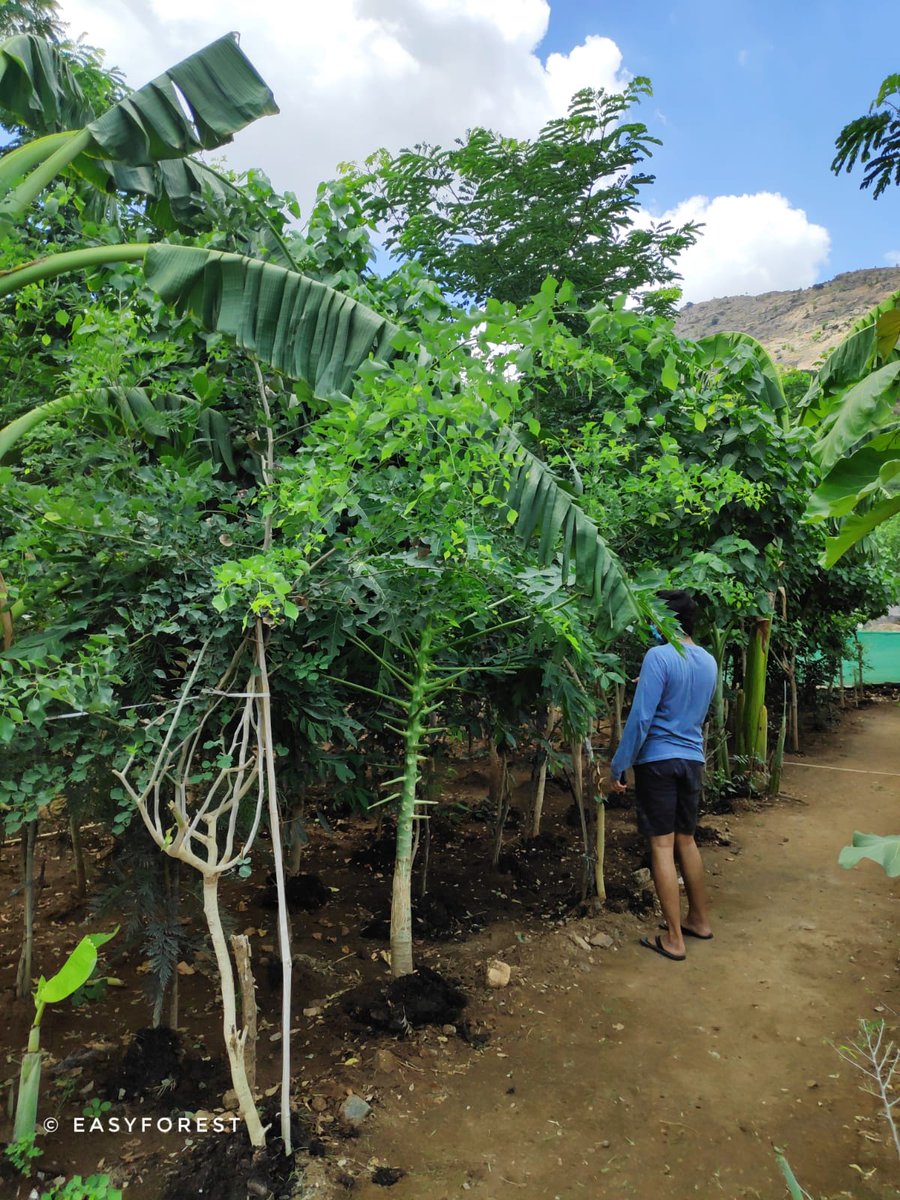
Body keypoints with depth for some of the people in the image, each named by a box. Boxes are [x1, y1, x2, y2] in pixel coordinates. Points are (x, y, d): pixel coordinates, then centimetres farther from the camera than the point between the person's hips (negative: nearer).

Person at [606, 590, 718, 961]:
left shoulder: (658, 657, -16)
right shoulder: (709, 662, 7)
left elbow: (640, 718, -19)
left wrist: (618, 765, -11)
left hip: (658, 760, -7)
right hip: (692, 760, 7)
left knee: (662, 846, 0)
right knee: (686, 840, 19)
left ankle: (673, 939, 7)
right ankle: (699, 919, 31)